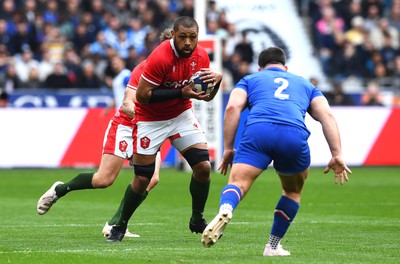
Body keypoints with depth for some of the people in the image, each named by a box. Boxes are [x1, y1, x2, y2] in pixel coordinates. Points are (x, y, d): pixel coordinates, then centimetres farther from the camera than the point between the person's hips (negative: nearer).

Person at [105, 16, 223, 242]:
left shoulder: (201, 56, -8)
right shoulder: (160, 58, -27)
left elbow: (207, 96, 4)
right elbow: (142, 95, -26)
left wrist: (217, 79, -18)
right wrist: (180, 93, -30)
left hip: (182, 114, 5)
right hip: (151, 120, -5)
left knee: (203, 167, -8)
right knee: (142, 179, -4)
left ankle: (197, 220, 14)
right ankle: (120, 226, 18)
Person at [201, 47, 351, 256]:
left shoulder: (250, 80, 31)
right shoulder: (305, 84, 36)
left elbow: (233, 107, 11)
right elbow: (327, 115, 19)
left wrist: (228, 149, 11)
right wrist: (337, 155, 12)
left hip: (257, 131, -2)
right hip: (295, 136, 2)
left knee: (237, 184, -10)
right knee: (293, 191, 27)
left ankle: (225, 211, -45)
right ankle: (273, 246, 27)